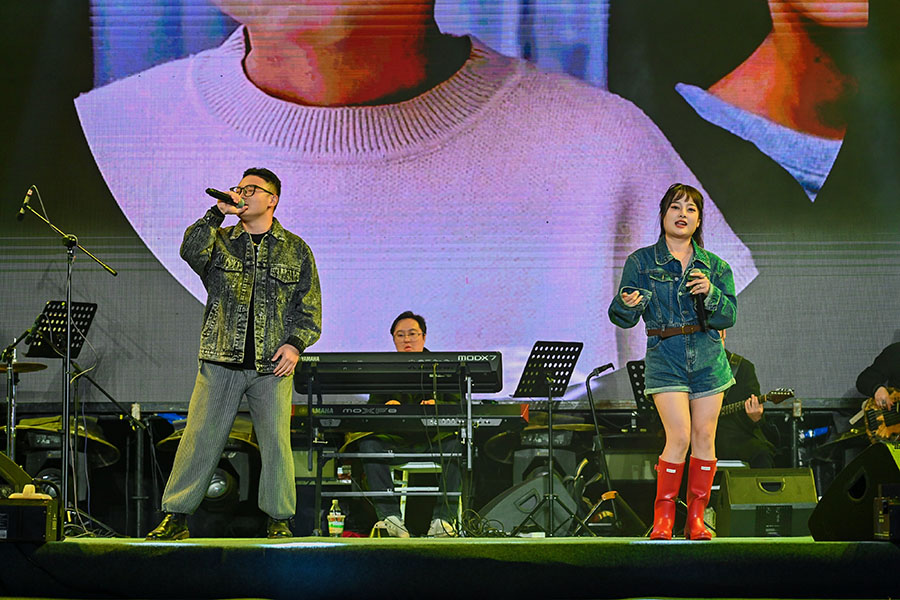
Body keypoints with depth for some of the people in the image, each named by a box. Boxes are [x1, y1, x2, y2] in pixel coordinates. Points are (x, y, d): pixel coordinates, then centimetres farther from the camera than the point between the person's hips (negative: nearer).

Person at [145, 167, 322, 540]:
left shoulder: (295, 250, 11)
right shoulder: (221, 241, 12)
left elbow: (310, 308, 9)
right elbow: (191, 252, -11)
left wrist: (295, 343, -5)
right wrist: (218, 213, -12)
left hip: (272, 366, 0)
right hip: (221, 360, 0)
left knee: (276, 441, -4)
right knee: (200, 437, -2)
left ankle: (279, 520, 7)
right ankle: (176, 518, 2)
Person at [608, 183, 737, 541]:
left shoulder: (714, 266, 10)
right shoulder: (642, 262, 5)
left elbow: (729, 316, 2)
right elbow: (623, 318, 2)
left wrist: (711, 293, -16)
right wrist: (628, 304, -21)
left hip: (708, 357, 3)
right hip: (664, 356, -3)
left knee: (704, 437, 0)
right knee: (679, 435, -15)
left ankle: (696, 518, 10)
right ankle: (663, 516, -2)